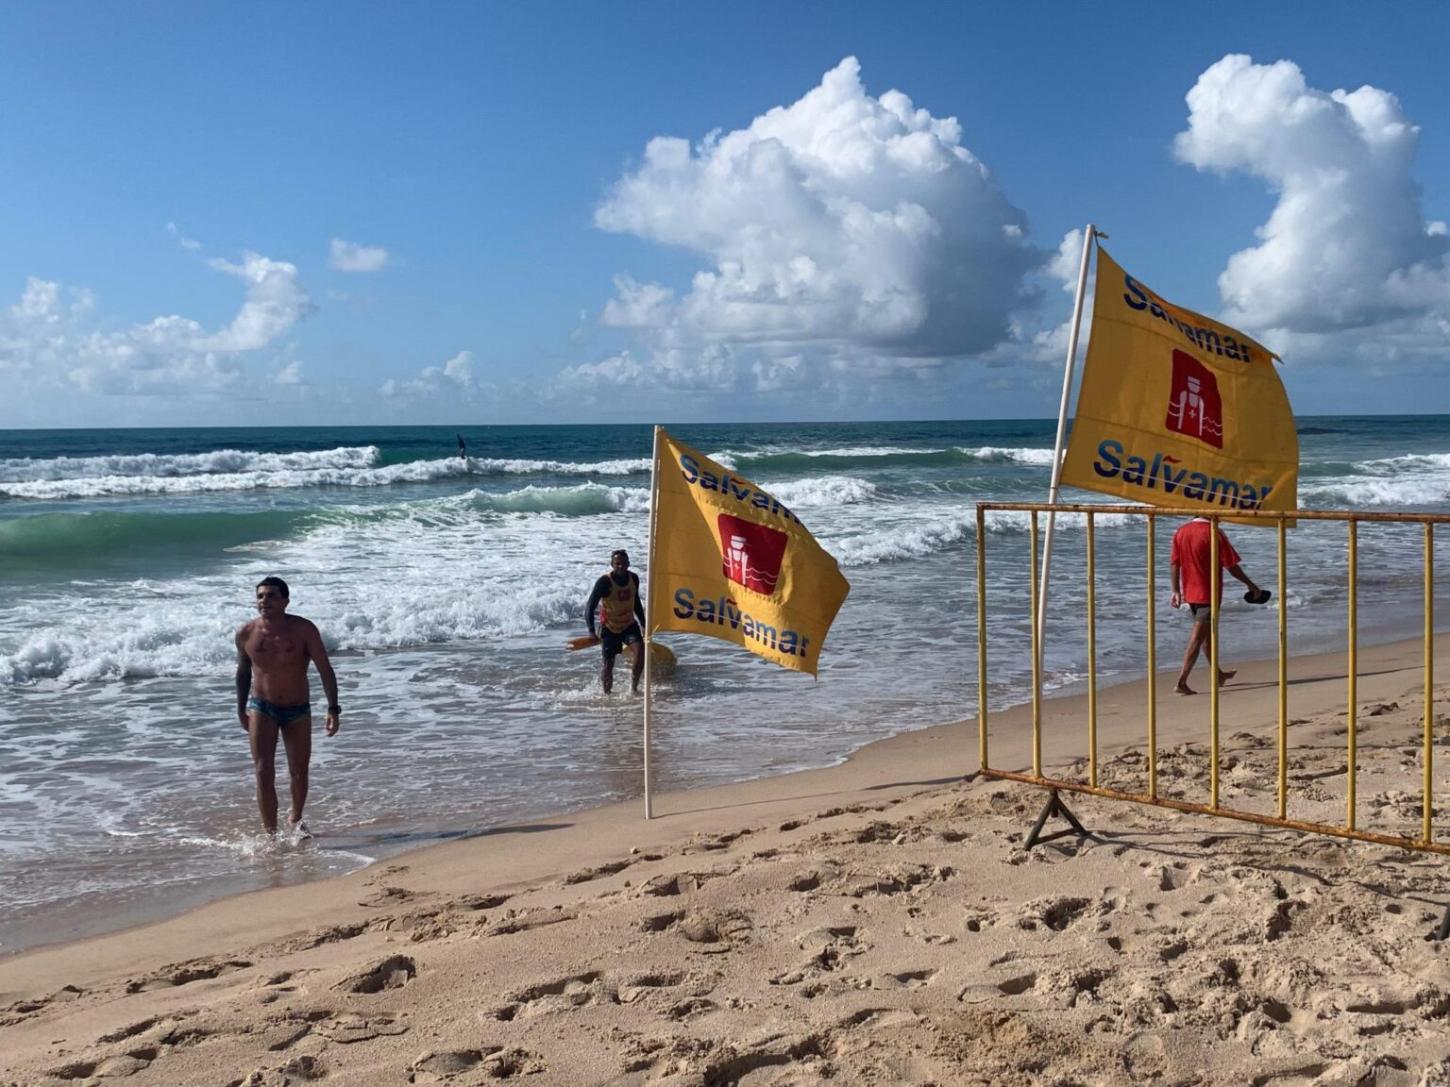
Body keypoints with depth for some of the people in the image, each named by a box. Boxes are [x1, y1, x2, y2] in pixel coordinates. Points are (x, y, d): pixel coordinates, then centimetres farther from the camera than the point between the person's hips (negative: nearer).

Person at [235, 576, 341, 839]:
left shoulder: (303, 630, -15)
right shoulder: (245, 634, -8)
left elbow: (325, 670, -11)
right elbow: (243, 671, 10)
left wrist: (333, 709, -17)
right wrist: (240, 709, 16)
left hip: (298, 710, 0)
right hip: (261, 708, 0)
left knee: (299, 773, 11)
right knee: (264, 773, -12)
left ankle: (295, 820, 38)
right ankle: (270, 833, -4)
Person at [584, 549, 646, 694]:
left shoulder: (633, 578, -4)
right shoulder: (605, 582, -19)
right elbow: (590, 607, -18)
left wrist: (643, 625, 17)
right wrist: (591, 632, -28)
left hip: (629, 624, 3)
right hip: (610, 627, -3)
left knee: (640, 648, -22)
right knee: (609, 663, -1)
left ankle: (634, 685, -11)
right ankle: (606, 693, 19)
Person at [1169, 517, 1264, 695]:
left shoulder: (1181, 532, 4)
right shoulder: (1214, 533, -14)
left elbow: (1174, 563, 4)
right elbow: (1231, 565, -12)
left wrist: (1176, 590, 8)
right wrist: (1250, 584, 0)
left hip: (1190, 593, 7)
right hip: (1208, 593, -7)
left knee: (1207, 634, 22)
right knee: (1196, 639, -5)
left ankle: (1218, 674, 38)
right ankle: (1182, 682, -10)